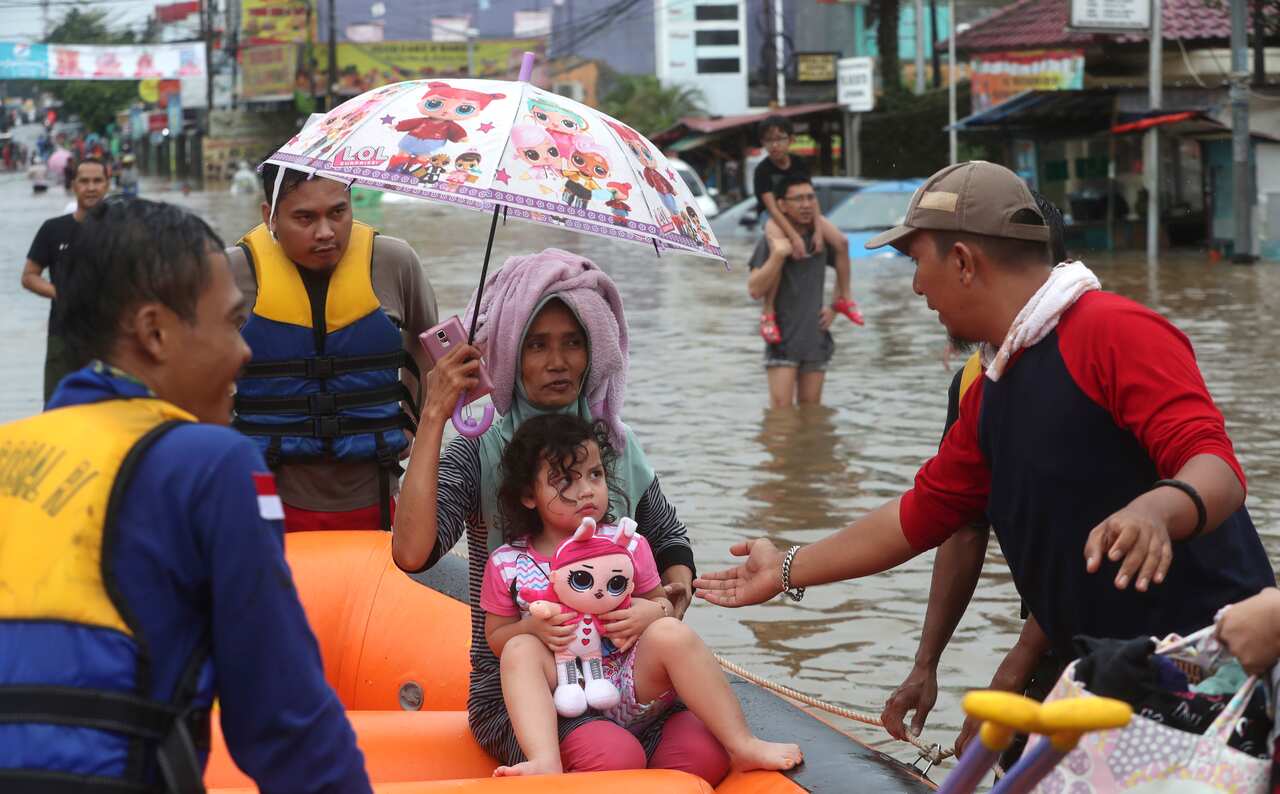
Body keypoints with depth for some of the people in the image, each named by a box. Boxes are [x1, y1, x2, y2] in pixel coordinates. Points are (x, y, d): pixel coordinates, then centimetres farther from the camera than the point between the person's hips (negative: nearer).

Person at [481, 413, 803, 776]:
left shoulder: (627, 545, 2)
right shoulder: (507, 565, 0)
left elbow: (660, 602, 13)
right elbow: (497, 637, 6)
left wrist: (651, 613, -12)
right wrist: (532, 627, -15)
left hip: (633, 691, 1)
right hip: (564, 694, 0)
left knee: (671, 632, -25)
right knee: (520, 650, -26)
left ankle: (742, 746, -23)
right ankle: (545, 765, -45)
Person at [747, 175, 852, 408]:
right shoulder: (771, 242, -8)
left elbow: (843, 266, 25)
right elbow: (755, 290, -16)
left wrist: (836, 307, 15)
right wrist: (778, 255, -26)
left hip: (816, 338, 4)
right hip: (783, 338, -4)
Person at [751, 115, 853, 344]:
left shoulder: (799, 164, -4)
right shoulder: (762, 170, -17)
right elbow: (771, 206, -26)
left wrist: (818, 230, -23)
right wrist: (794, 236, -36)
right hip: (774, 217, -6)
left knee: (841, 241, -12)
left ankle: (844, 298, 4)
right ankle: (768, 313, -35)